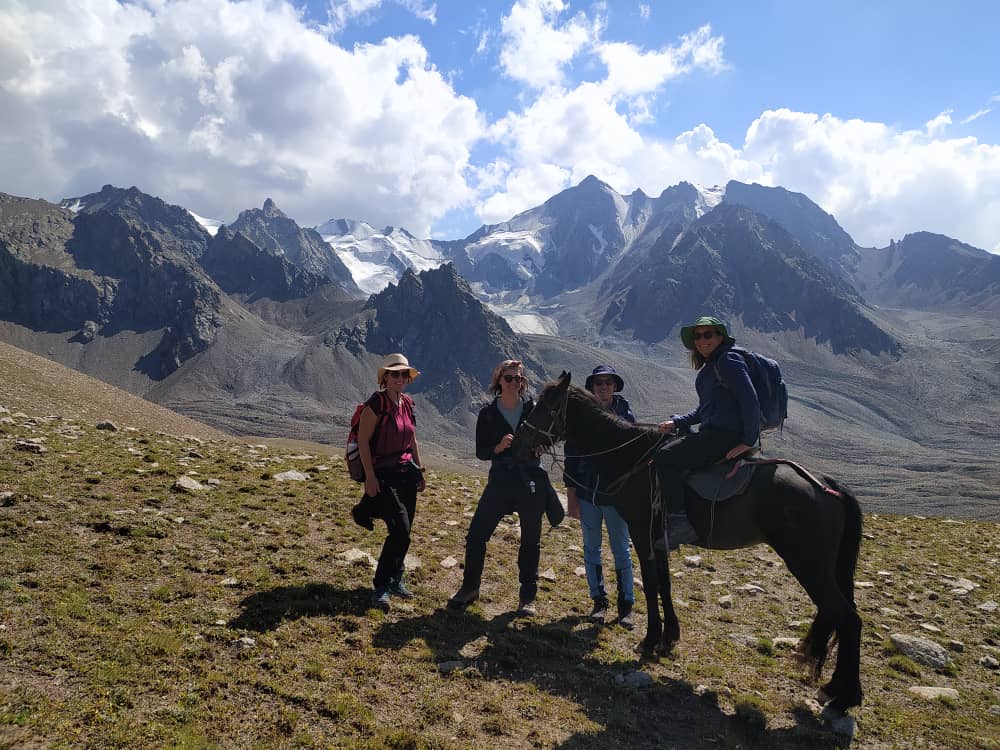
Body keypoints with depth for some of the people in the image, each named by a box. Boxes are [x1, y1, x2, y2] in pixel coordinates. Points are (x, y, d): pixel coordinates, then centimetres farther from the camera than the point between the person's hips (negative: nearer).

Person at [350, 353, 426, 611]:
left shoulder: (407, 403, 9)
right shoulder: (376, 403, -12)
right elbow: (363, 440, -13)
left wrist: (420, 471, 17)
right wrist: (370, 476, -16)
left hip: (406, 473, 7)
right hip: (383, 475, -7)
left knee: (403, 531, 10)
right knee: (401, 529, -13)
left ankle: (395, 580, 26)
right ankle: (381, 587, 0)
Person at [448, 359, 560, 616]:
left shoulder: (533, 409, 1)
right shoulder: (488, 414, 2)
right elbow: (480, 452, 0)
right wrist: (498, 448, -20)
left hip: (531, 481, 0)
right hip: (500, 479, 1)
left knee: (531, 540, 7)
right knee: (476, 535, -3)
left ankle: (527, 597, 21)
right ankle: (470, 588, 17)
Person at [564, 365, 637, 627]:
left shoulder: (625, 415, -3)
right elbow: (571, 457, 1)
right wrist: (571, 496, -2)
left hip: (616, 495, -1)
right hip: (587, 494, 1)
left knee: (621, 550, 7)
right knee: (591, 549, 10)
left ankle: (626, 604, 18)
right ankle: (599, 600, 24)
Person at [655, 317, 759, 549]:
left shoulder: (728, 362, -11)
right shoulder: (709, 367, 20)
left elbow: (751, 403, -18)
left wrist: (748, 442, -18)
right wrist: (676, 422, 11)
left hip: (725, 435, -11)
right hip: (711, 433, 11)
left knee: (666, 457, -22)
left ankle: (680, 523, -21)